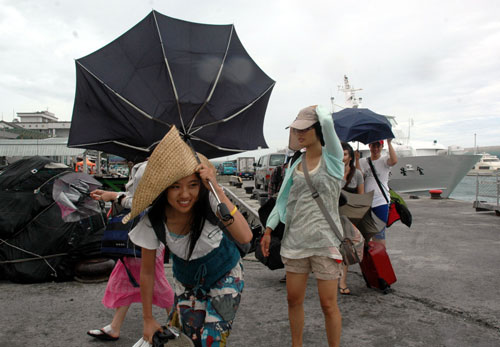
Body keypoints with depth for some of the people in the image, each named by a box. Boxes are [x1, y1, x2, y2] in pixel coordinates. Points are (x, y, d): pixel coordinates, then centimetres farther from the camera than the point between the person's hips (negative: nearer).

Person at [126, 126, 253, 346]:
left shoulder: (210, 201, -28)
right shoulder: (153, 223, -24)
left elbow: (245, 237, -41)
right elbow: (147, 272, -10)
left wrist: (218, 191, -45)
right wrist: (148, 319, -3)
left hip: (224, 276, -1)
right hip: (186, 282, 1)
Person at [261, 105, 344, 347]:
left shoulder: (331, 158, -6)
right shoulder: (296, 163, 9)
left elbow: (327, 121, -23)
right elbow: (284, 198, 12)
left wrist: (318, 108, -2)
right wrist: (269, 229, 8)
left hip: (324, 241, -5)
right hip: (295, 240, 5)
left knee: (328, 304, 4)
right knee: (294, 300, 14)